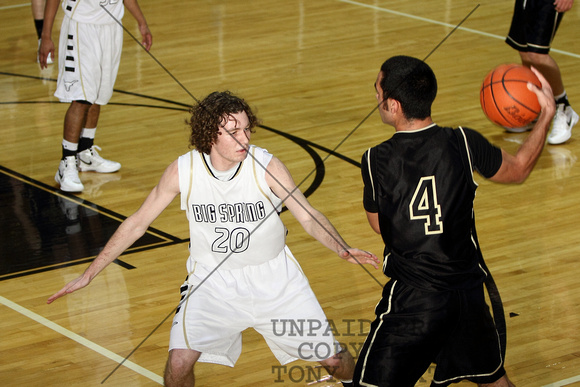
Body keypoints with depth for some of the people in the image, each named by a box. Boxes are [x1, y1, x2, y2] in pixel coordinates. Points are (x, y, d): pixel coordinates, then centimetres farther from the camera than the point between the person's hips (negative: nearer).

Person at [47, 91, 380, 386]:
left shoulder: (266, 166, -20)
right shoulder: (184, 171, -16)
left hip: (274, 278, 0)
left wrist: (341, 248, -33)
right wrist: (88, 275, -4)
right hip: (213, 280, 0)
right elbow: (138, 223, -5)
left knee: (332, 358, 3)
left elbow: (309, 217, -12)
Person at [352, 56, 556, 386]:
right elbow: (518, 170, 9)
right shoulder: (464, 144, -10)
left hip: (411, 300, -3)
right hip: (468, 292, 3)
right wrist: (547, 115, 17)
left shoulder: (376, 162, -13)